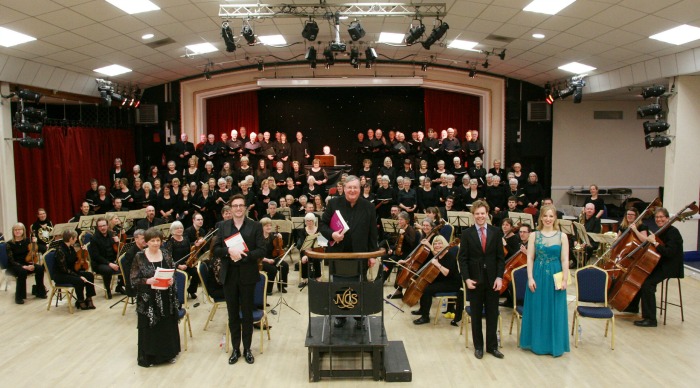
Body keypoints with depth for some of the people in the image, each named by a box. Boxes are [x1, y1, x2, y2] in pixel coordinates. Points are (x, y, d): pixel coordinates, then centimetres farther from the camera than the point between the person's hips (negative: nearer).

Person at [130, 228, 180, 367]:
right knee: (149, 328, 4)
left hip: (166, 298, 3)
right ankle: (148, 356, 19)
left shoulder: (166, 254, 3)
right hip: (148, 299, -3)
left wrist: (172, 280, -11)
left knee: (168, 326, 10)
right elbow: (133, 279, -7)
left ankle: (168, 353, 26)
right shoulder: (139, 257, -7)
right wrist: (147, 281, -23)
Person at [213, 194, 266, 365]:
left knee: (247, 313, 8)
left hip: (247, 275, -2)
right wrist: (229, 250, -19)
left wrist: (243, 254, -22)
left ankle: (247, 349, 21)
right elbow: (216, 250, 0)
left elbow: (261, 251, -8)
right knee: (233, 314, 11)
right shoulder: (223, 226, 5)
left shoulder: (255, 226, -2)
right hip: (229, 276, 2)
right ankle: (235, 349, 23)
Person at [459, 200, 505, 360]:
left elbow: (500, 257, 3)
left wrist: (499, 277, -7)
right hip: (475, 280, -1)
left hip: (492, 280, 1)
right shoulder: (467, 234, -2)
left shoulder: (496, 232, 2)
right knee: (476, 314, 9)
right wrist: (466, 278, -13)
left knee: (492, 314, 8)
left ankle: (492, 346, 21)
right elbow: (462, 259, -3)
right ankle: (478, 346, 21)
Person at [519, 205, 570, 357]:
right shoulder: (534, 235, 1)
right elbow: (530, 258, -1)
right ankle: (537, 344, 20)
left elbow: (564, 260, -1)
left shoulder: (562, 236, 1)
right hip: (538, 276, 0)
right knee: (537, 310, 7)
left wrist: (565, 279, -9)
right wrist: (530, 278, -8)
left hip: (555, 277, 0)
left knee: (555, 312, 6)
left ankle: (555, 345, 19)